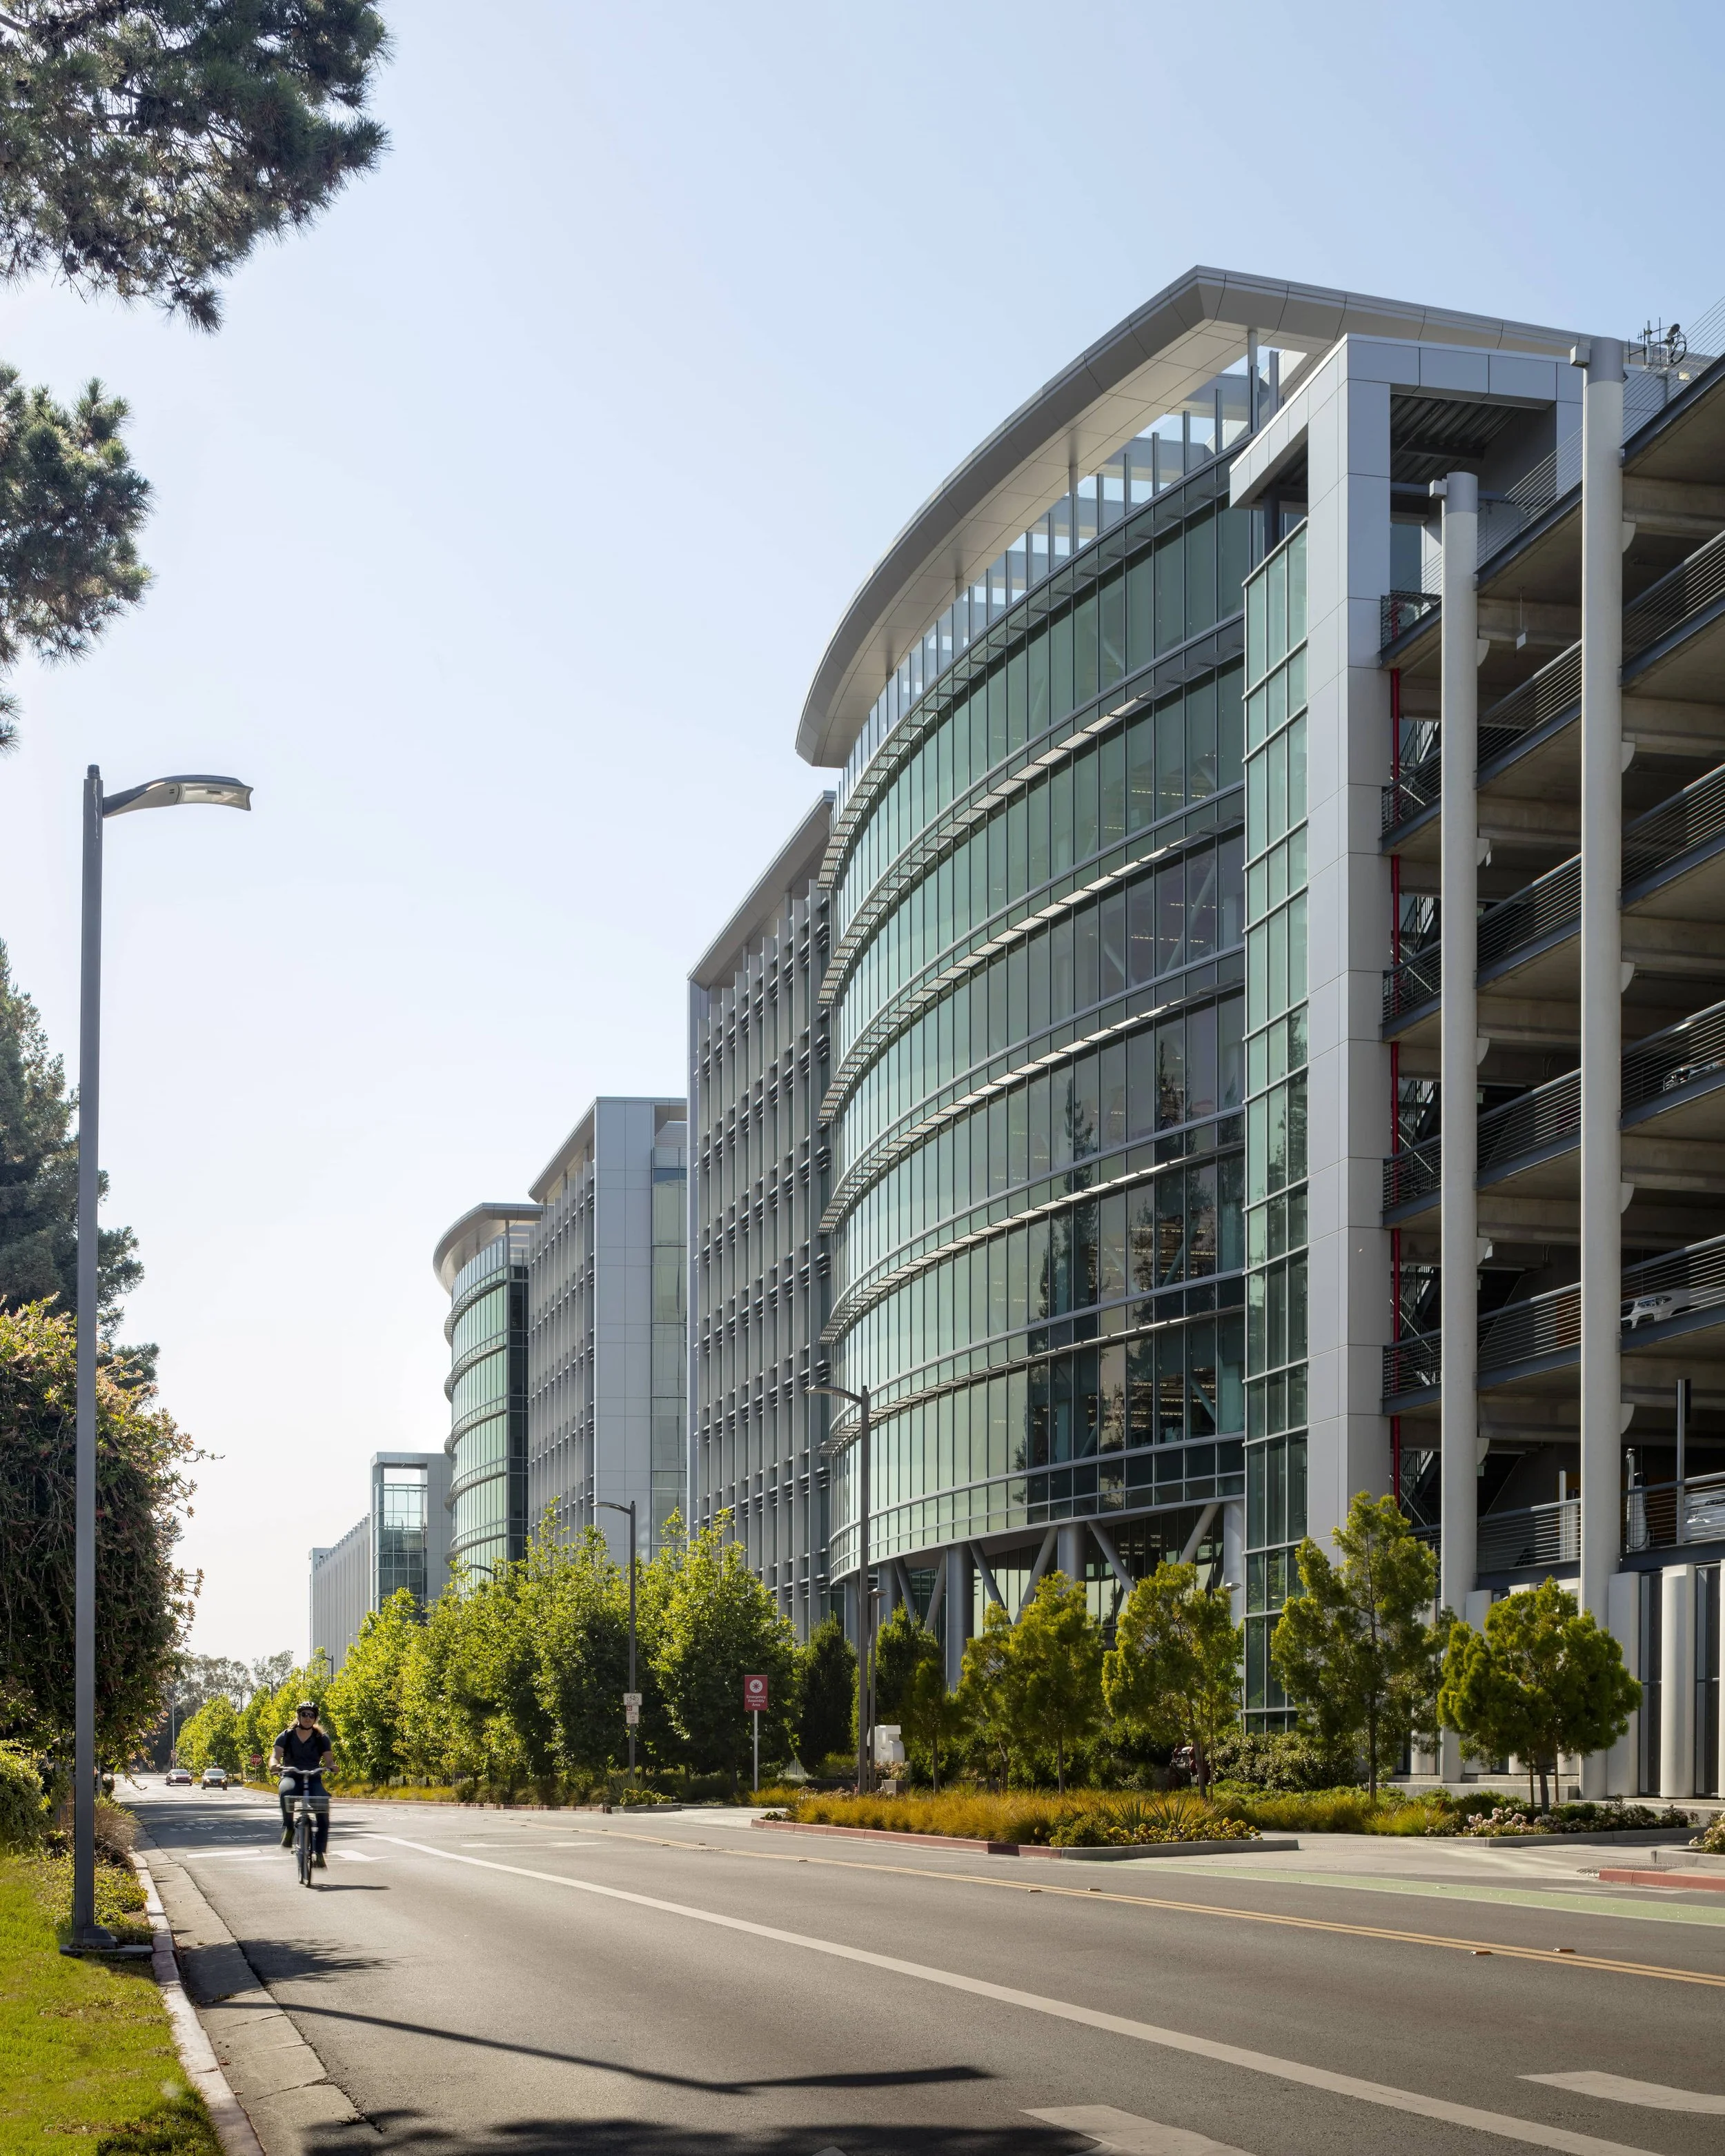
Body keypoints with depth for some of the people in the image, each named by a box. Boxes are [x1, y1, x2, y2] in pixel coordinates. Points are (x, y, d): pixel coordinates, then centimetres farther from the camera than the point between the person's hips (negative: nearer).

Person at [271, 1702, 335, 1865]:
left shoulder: (322, 1738, 5)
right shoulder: (287, 1736, 3)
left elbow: (329, 1759, -4)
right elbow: (275, 1756, -7)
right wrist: (275, 1765, -31)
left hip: (313, 1779, 1)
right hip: (291, 1776, -1)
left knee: (323, 1810, -23)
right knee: (286, 1791, -39)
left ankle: (318, 1851, -13)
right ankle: (288, 1828, -21)